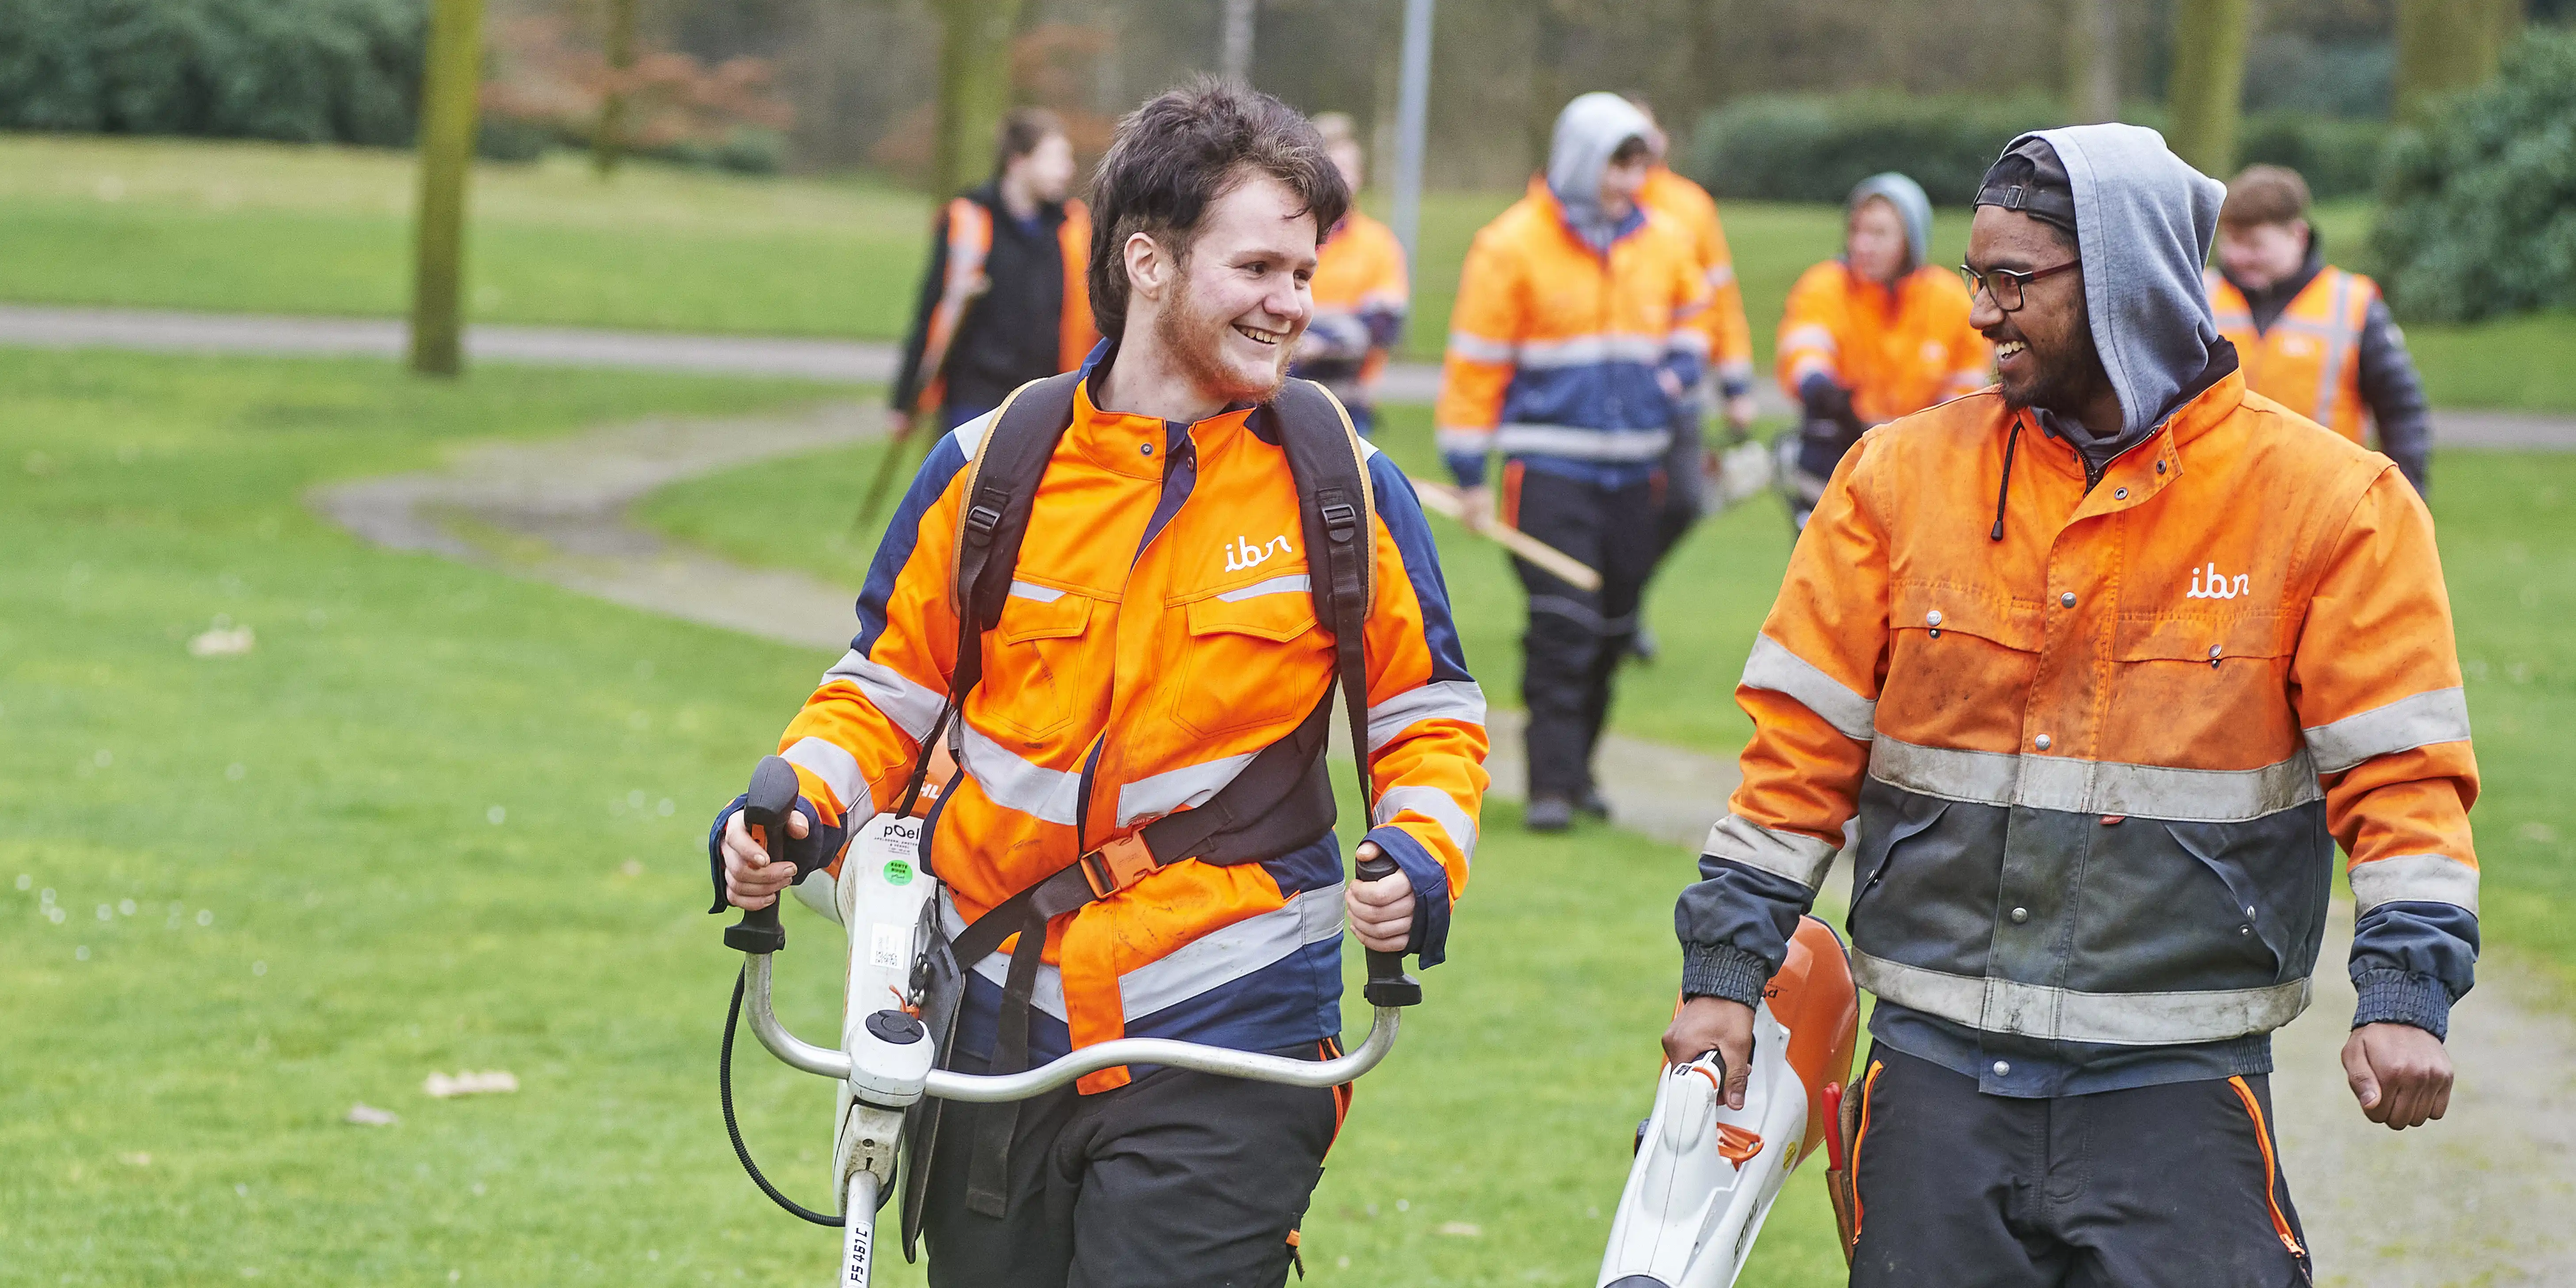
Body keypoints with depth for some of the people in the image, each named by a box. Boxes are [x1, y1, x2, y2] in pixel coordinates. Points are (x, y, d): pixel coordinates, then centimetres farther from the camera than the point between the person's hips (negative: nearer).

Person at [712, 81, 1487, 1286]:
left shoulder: (1344, 490, -1)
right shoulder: (988, 470, 1)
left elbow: (1426, 716, 7)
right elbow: (889, 689, 11)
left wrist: (1422, 857, -13)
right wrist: (795, 807, -8)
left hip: (1226, 1047, -2)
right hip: (995, 1030, 2)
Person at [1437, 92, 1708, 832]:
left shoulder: (1665, 245, 8)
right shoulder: (1513, 246, -7)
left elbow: (1693, 320, 27)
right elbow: (1476, 361, -4)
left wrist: (1679, 370, 5)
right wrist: (1469, 470, -5)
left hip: (1634, 468, 5)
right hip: (1549, 466, -5)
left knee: (1612, 629, 9)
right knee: (1561, 626, -13)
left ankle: (1577, 767, 22)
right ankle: (1552, 783, -10)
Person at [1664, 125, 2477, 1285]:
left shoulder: (2332, 503, -2)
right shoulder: (1903, 473, 6)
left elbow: (2400, 776, -3)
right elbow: (1803, 745, 9)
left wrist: (2405, 995, -14)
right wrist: (1725, 970, 5)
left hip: (2176, 1097, -2)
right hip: (1937, 1075, 2)